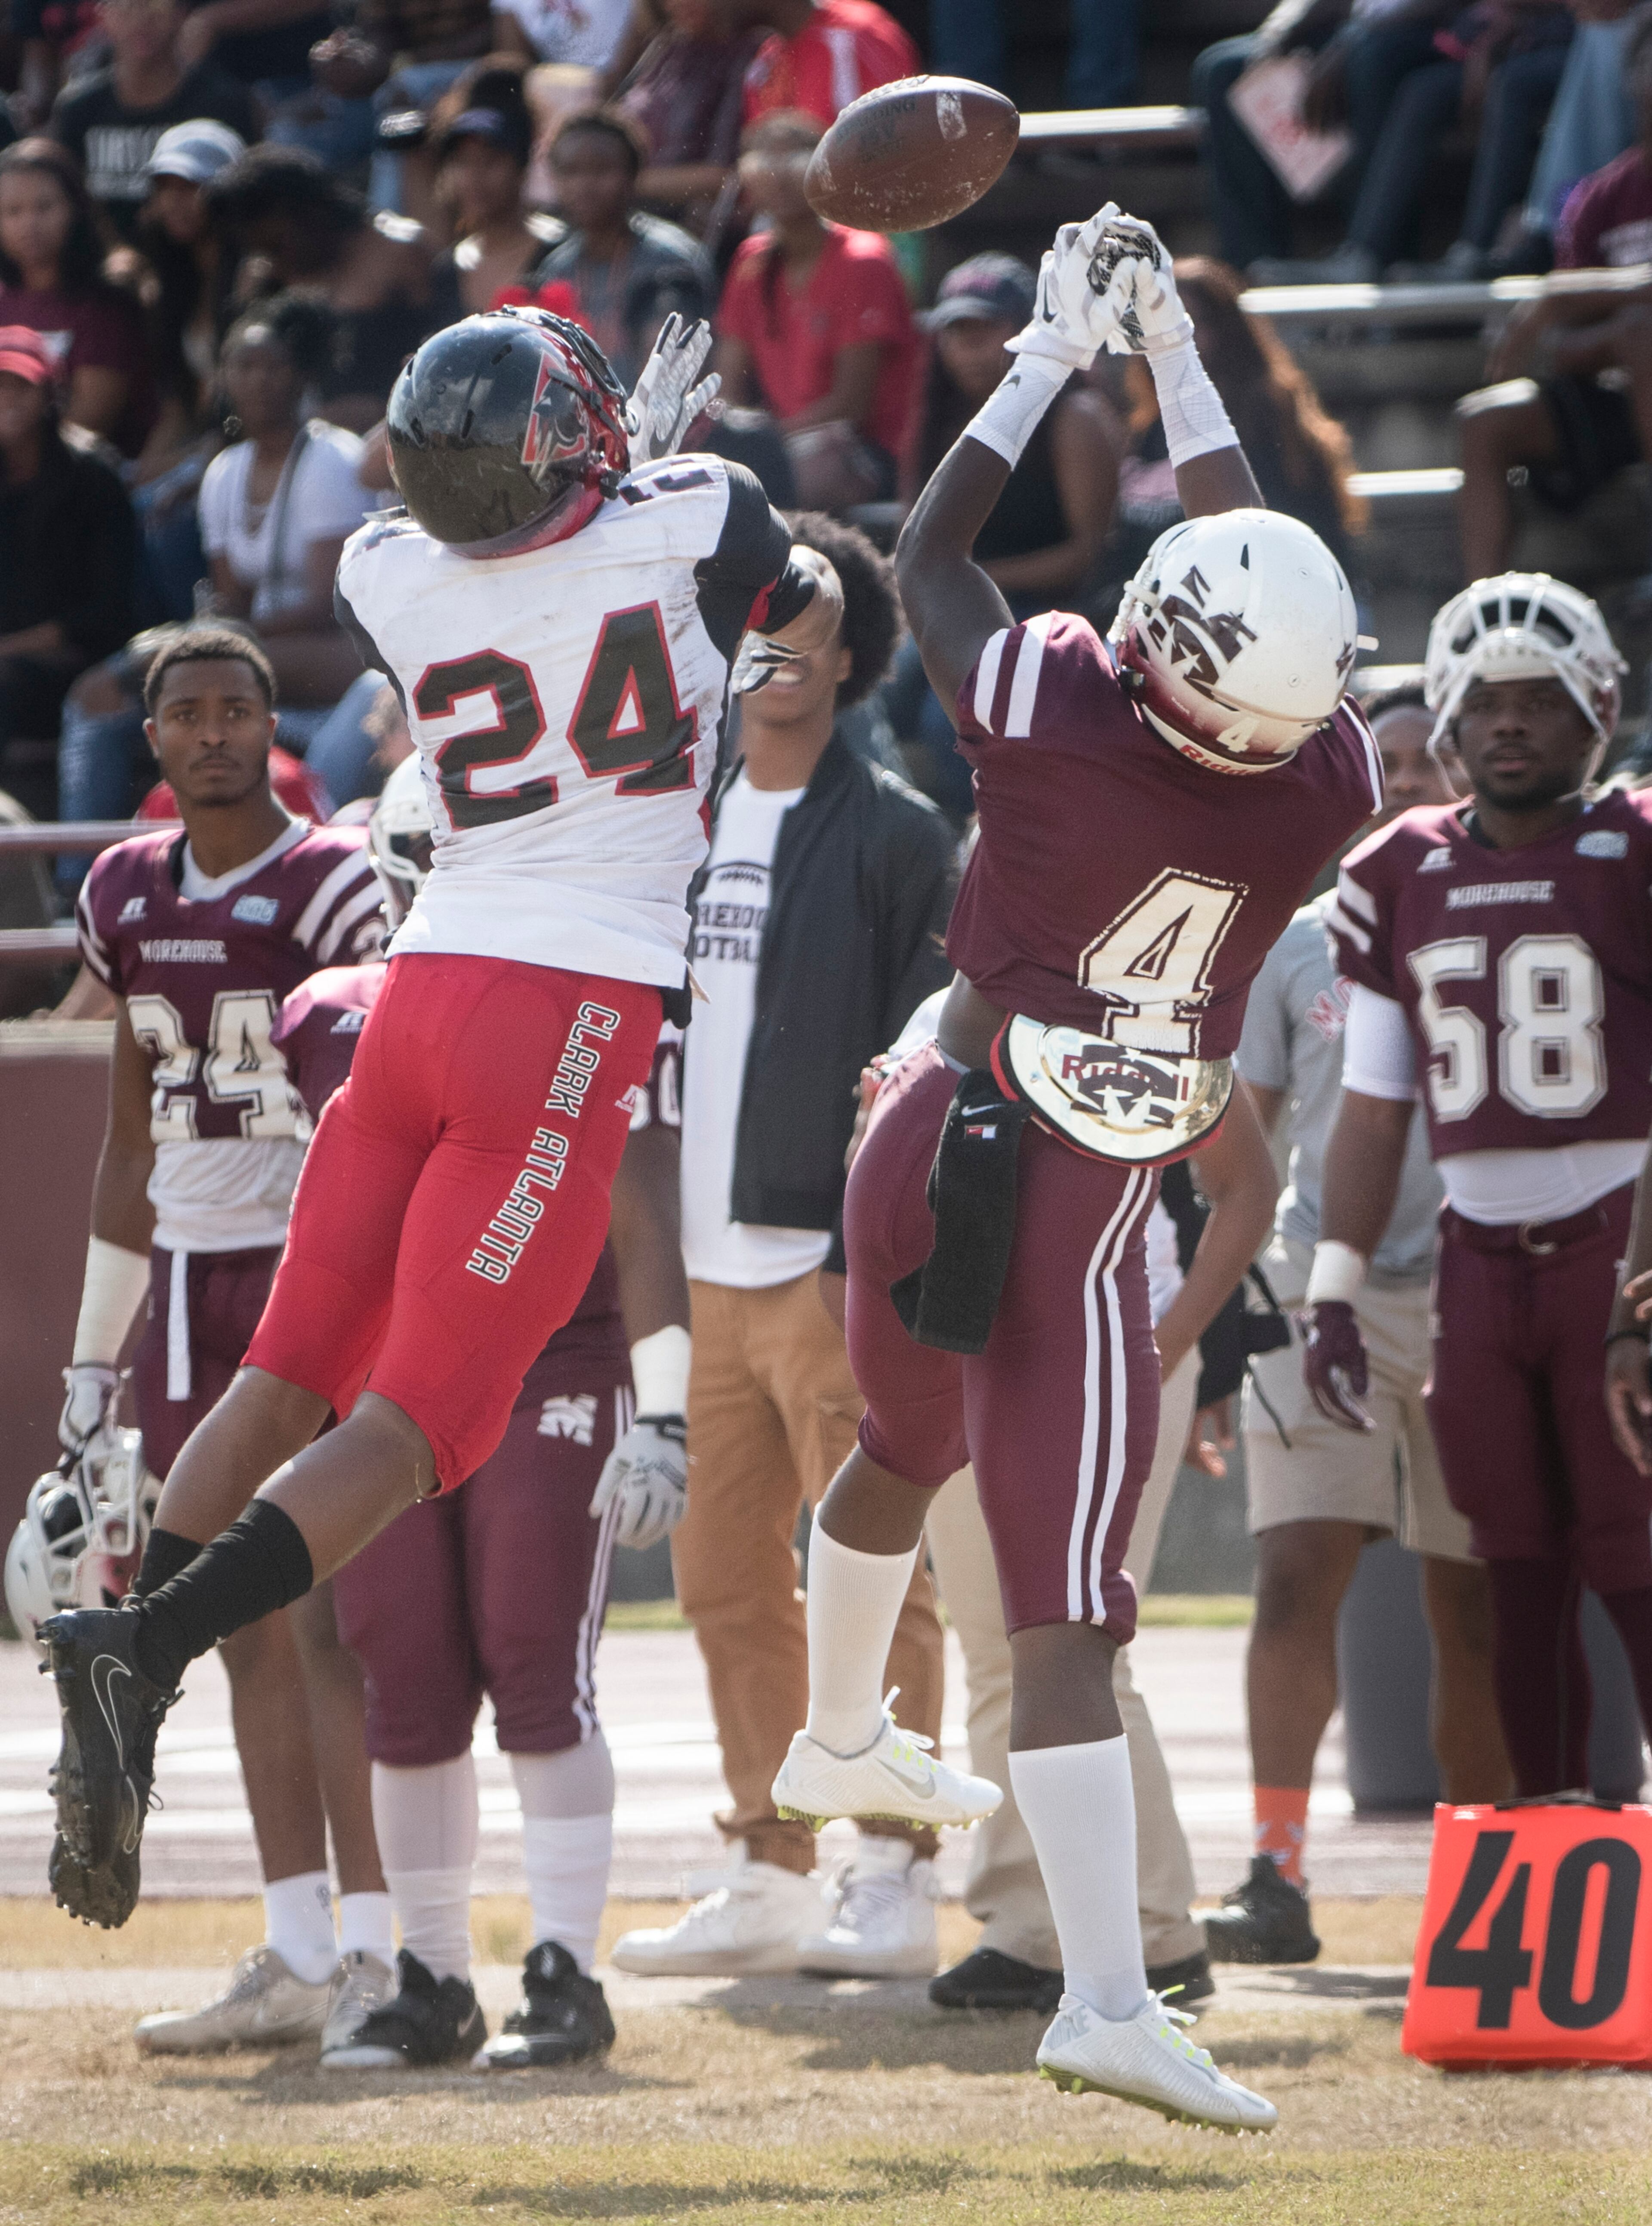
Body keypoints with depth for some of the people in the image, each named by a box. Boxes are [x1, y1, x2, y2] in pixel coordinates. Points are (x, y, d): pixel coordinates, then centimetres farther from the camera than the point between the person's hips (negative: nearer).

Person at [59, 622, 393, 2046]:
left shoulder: (332, 886, -7)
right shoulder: (128, 897, 13)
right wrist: (98, 1351, 19)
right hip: (188, 1280, 6)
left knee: (337, 1613, -8)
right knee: (249, 1621, 5)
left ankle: (378, 1952, -6)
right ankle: (298, 1956, 8)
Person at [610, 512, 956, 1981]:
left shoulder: (896, 835, -3)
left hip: (840, 1255, -7)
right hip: (711, 1258, 7)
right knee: (724, 1575, 9)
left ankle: (896, 1879, -6)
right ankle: (770, 1874, 16)